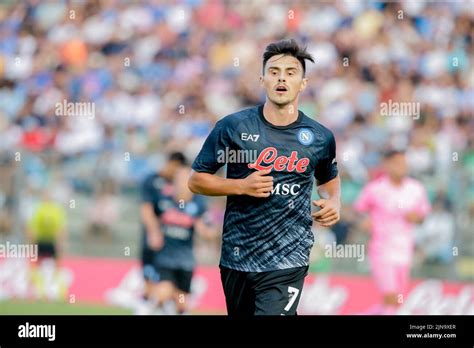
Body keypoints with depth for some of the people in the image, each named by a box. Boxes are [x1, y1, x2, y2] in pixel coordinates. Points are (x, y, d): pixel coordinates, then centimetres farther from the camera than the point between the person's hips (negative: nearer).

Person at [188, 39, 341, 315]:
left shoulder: (320, 138, 2)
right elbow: (196, 180, 2)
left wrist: (334, 202, 1)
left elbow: (329, 178, 23)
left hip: (287, 262, -1)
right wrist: (242, 186, -13)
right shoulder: (233, 127, -4)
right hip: (237, 258, 1)